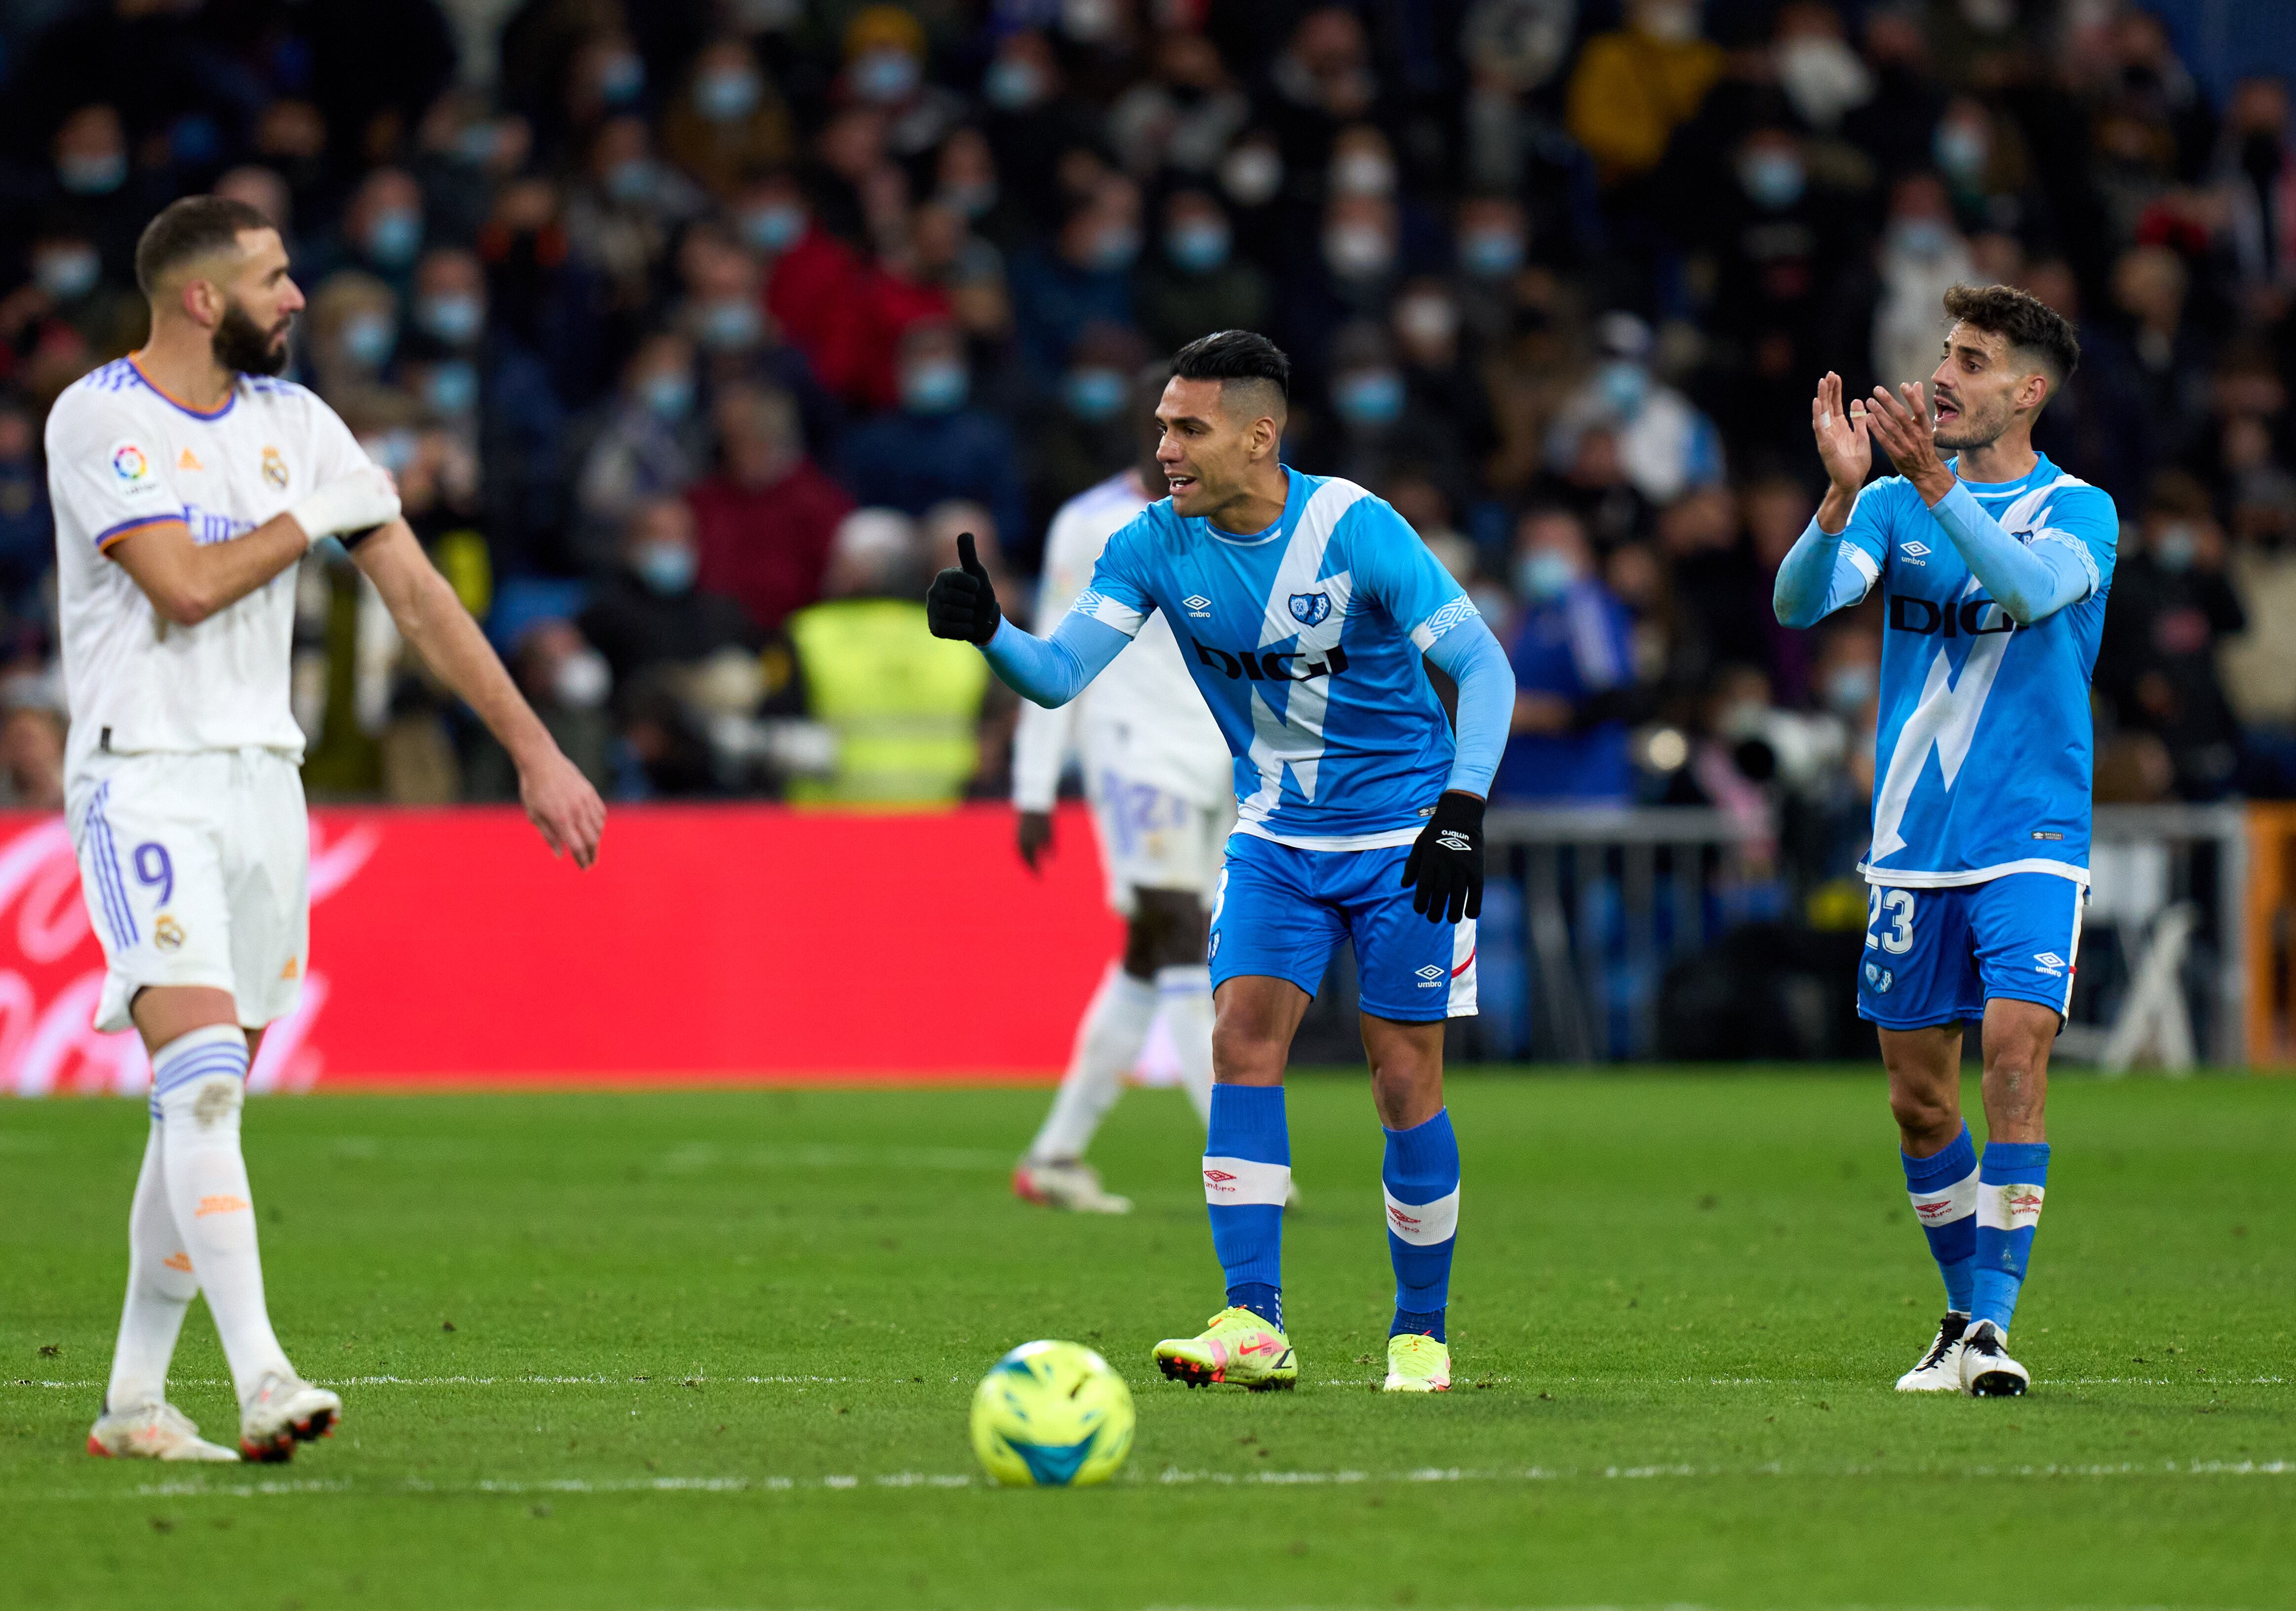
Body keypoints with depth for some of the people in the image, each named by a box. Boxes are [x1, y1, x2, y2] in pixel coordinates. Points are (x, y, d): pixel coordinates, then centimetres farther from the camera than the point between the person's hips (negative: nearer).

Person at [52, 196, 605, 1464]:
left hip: (265, 782, 6)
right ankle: (261, 1381, -28)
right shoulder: (97, 420, -8)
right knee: (201, 1076, -19)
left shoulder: (292, 422, 10)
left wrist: (535, 750, 7)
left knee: (208, 1099, 6)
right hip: (144, 777, -6)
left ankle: (134, 1400, 13)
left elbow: (415, 593, 11)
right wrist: (311, 519, -3)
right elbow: (187, 583, -19)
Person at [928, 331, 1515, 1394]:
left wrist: (1462, 810, -28)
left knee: (1405, 1082, -3)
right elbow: (1059, 673, -14)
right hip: (1275, 838, 4)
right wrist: (987, 632, -35)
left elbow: (1484, 668, -17)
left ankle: (1421, 1333, 12)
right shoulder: (1158, 545, -9)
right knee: (1243, 1039, -13)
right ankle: (1253, 1327, -15)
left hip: (1404, 843, -4)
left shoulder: (1356, 530, -21)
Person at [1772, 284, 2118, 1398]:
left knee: (2015, 1048, -19)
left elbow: (2030, 587, -24)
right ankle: (1967, 1315, 24)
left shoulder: (2079, 511, -2)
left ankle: (1993, 1327, -17)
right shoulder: (1895, 505, 7)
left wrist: (1935, 481, -34)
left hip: (2032, 842, -4)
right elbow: (1799, 601, -9)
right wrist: (1843, 491, -26)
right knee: (1920, 1099, 7)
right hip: (1911, 841, 4)